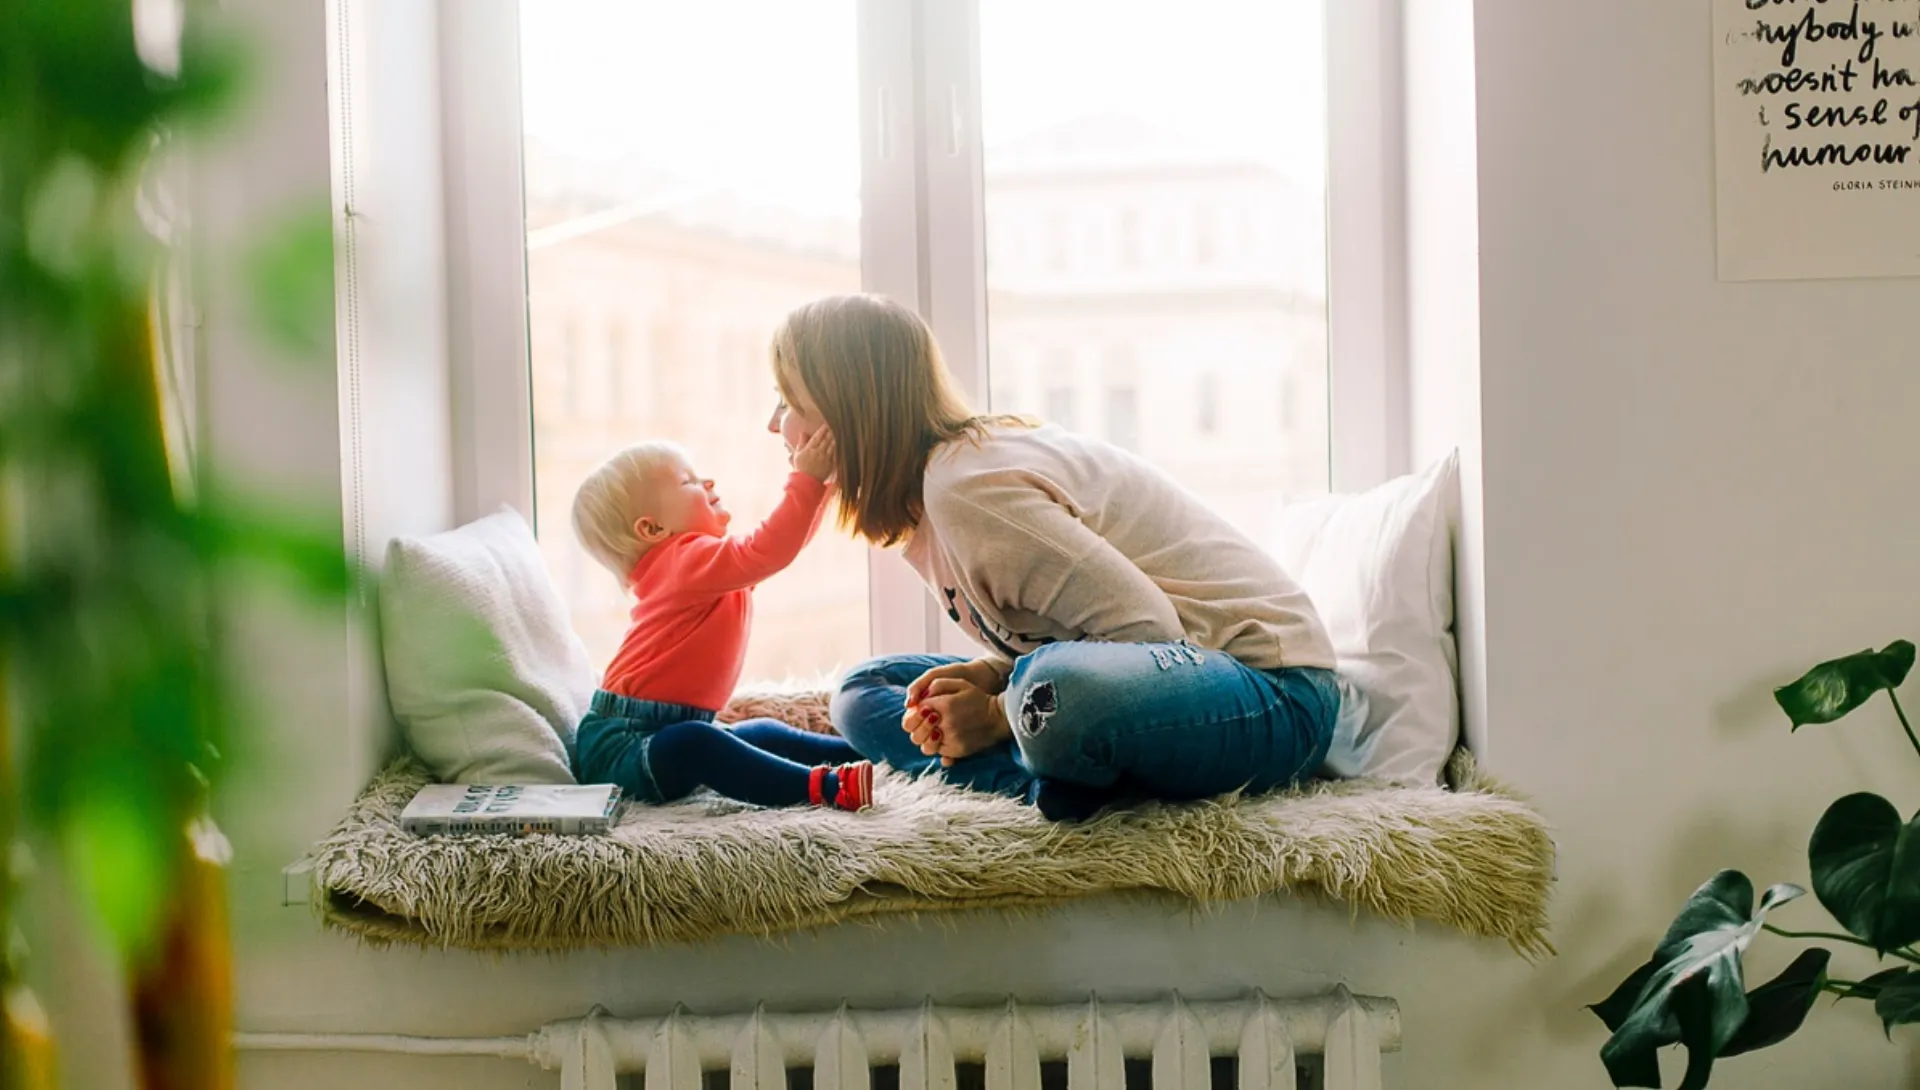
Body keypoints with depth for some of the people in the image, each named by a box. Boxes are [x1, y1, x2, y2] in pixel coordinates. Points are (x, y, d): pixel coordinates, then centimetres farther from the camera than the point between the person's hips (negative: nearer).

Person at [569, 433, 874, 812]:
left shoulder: (702, 558, 15)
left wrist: (820, 478, 17)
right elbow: (768, 551, -32)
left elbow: (786, 540, 25)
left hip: (673, 729, 11)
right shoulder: (689, 558, -17)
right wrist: (807, 479, -27)